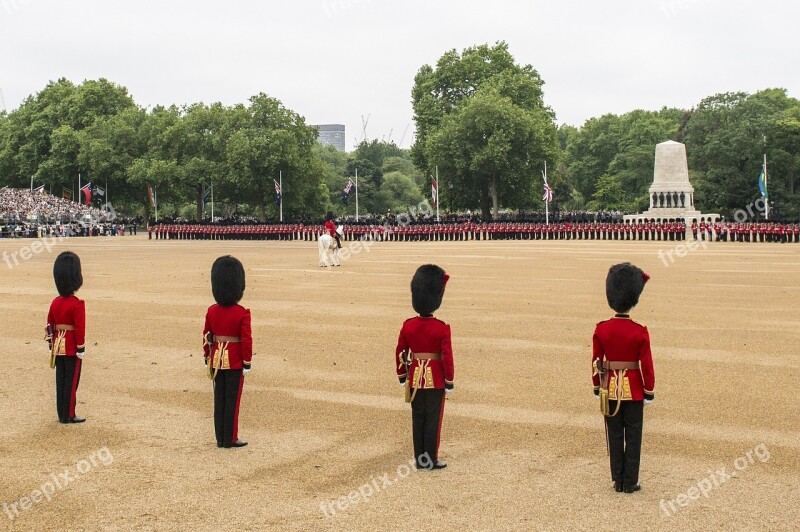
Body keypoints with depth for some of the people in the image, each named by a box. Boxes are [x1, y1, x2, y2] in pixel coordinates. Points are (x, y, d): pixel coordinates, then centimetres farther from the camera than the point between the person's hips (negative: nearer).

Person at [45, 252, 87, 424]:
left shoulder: (55, 303, 4)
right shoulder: (78, 304, -16)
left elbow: (50, 326, 9)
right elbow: (80, 328, -18)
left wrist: (52, 346, 17)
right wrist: (81, 349, -12)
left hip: (58, 347, 6)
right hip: (72, 349, -6)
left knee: (60, 381, 11)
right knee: (71, 382, 0)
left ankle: (62, 414, 16)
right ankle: (68, 416, 3)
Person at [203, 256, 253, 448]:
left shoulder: (212, 311, -1)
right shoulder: (242, 313, -15)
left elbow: (206, 337, 5)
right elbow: (247, 340, -15)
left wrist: (207, 359, 15)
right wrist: (247, 364, -6)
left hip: (217, 360, 4)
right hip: (235, 362, -4)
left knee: (219, 399, 11)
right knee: (232, 400, 3)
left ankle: (220, 438, 17)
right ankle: (230, 439, 8)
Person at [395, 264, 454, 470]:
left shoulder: (408, 325, -4)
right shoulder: (442, 328, -15)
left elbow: (400, 353, 3)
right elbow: (447, 356, -15)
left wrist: (402, 376, 15)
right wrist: (449, 382, -5)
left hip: (415, 378, 4)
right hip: (436, 379, -4)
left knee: (418, 418, 12)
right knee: (433, 418, 5)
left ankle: (420, 459, 18)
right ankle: (431, 460, 9)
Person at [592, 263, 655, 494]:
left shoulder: (601, 330, -6)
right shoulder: (640, 332, -14)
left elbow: (596, 362, 0)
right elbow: (646, 365, -11)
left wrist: (597, 388, 12)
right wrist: (649, 392, 0)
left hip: (610, 390, 3)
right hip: (634, 391, -3)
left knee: (615, 436, 11)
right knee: (633, 437, 7)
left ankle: (618, 481, 16)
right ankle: (630, 482, 10)